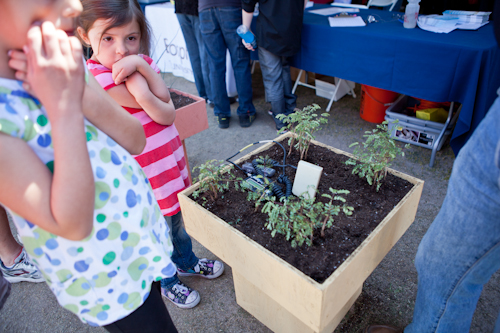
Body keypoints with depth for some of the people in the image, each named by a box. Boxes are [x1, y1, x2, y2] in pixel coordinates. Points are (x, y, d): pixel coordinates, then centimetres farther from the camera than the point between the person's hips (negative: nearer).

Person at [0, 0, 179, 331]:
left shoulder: (65, 64, -5)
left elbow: (135, 142, -8)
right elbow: (72, 225, -29)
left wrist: (82, 92, -24)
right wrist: (65, 107, -33)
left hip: (143, 226, 6)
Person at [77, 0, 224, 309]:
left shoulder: (142, 62, 2)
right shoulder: (97, 78, -22)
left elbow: (166, 100, -15)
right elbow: (164, 115, -23)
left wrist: (141, 66, -24)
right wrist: (135, 75, -16)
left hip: (172, 160, 7)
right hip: (145, 176, -7)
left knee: (178, 218, 26)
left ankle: (187, 261, 53)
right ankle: (168, 282, 43)